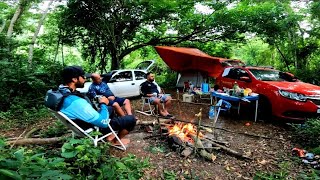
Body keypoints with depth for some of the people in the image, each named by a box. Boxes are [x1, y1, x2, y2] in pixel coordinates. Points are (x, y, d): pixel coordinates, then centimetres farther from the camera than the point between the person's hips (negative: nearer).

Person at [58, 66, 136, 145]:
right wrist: (103, 104, -17)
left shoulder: (63, 93, -8)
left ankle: (109, 136, 31)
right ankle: (117, 140, 22)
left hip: (86, 122, 9)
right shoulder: (76, 102, -39)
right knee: (131, 119, 0)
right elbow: (103, 122, -33)